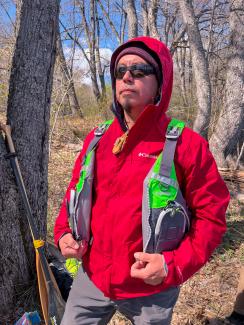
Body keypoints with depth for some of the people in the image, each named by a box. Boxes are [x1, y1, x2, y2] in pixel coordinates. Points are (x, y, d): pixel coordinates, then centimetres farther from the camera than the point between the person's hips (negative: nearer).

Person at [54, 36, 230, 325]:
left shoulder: (186, 144, -14)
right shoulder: (96, 139, 0)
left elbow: (211, 214, -10)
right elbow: (75, 193, 11)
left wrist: (176, 264, -20)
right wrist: (64, 232, -4)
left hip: (151, 289, -3)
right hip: (91, 278, 4)